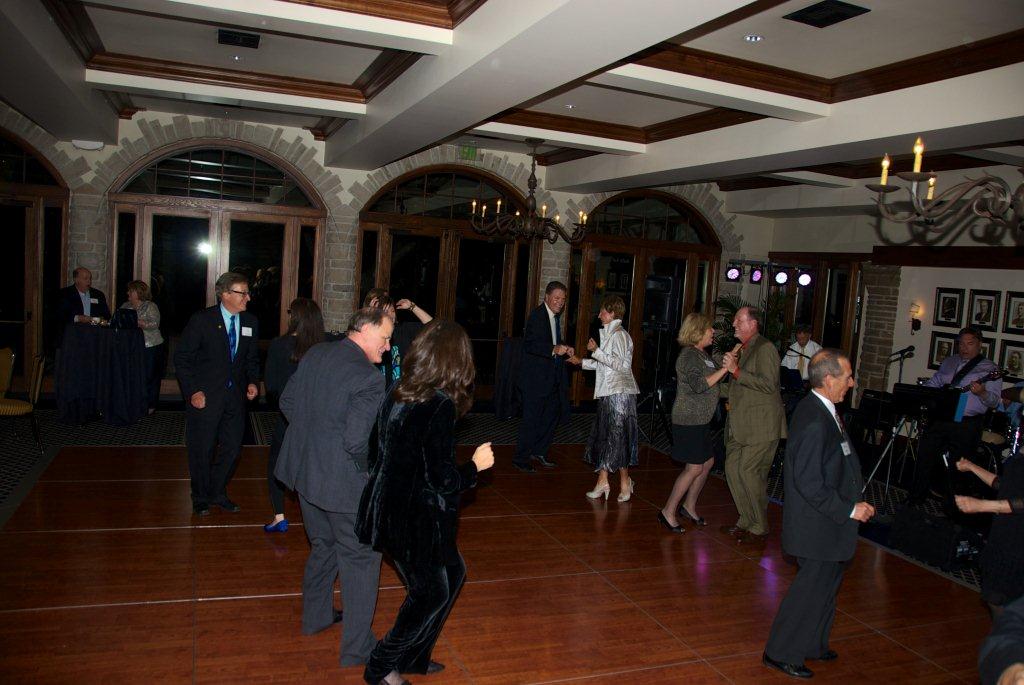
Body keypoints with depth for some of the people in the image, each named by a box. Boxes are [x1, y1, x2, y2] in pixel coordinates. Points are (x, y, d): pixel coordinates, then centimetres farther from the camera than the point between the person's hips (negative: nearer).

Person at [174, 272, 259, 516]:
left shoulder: (250, 322, 4)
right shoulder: (202, 320, -10)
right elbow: (182, 358, -8)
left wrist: (252, 382, -2)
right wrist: (193, 391, -15)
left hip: (235, 395, 5)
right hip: (205, 396, -4)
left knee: (232, 448, 10)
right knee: (202, 450, 7)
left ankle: (217, 493, 31)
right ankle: (200, 499, 27)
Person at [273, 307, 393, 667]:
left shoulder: (314, 354, 1)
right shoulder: (369, 377, -23)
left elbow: (287, 402, 9)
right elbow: (357, 441, -27)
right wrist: (370, 470, -8)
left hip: (303, 472, 8)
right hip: (342, 483, -8)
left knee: (322, 546, 28)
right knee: (361, 559, 9)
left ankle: (316, 616, 46)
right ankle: (357, 647, 20)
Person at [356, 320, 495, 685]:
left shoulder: (397, 394, -1)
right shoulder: (440, 406, -24)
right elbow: (442, 479, -23)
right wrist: (476, 464, -6)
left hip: (390, 510, 8)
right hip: (417, 521, -8)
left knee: (452, 573, 23)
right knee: (434, 593, 15)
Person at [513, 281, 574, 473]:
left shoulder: (556, 317, 15)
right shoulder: (536, 315, -13)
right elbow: (530, 344, -23)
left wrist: (565, 350, 5)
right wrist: (554, 349, -33)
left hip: (552, 377, 9)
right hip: (535, 377, -9)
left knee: (553, 413, 14)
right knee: (531, 418, -4)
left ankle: (539, 451, 28)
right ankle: (521, 458, 7)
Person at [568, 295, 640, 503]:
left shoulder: (619, 335, -12)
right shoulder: (609, 334, 17)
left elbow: (620, 364, -22)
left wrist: (596, 351, -18)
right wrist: (582, 362, 26)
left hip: (618, 394, -9)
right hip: (609, 394, 9)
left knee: (617, 439, -2)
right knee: (603, 436, 10)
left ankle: (625, 483, 9)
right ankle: (602, 482, 15)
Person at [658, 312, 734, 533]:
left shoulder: (702, 354, 14)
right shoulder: (689, 355, -16)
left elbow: (713, 383, 20)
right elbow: (700, 385, -26)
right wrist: (724, 369, -25)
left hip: (701, 419, 10)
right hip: (689, 419, -10)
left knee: (707, 463, 14)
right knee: (694, 468, -7)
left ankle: (689, 506, 27)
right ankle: (668, 512, 4)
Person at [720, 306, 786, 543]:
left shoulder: (765, 348, -10)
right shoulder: (741, 349, 19)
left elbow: (768, 384, -21)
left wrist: (736, 371, -22)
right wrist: (731, 401, 19)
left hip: (760, 426, -9)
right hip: (740, 426, 9)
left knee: (749, 472, -8)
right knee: (733, 469, 7)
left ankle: (759, 528, 5)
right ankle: (746, 521, 20)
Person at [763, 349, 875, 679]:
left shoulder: (820, 410, 5)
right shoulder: (815, 422, -27)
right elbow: (809, 484, -28)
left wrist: (853, 504, 9)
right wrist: (849, 510, -19)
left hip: (826, 523, 10)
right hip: (818, 526, -10)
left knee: (825, 586, 23)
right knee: (812, 587, 3)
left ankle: (811, 645, 41)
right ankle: (781, 653, 20)